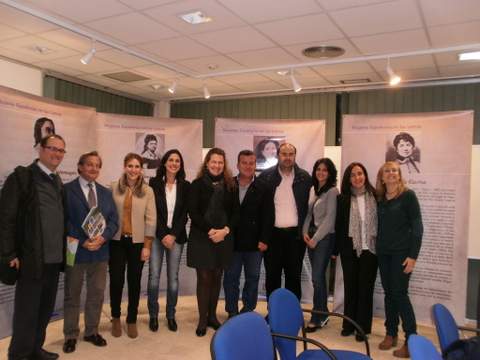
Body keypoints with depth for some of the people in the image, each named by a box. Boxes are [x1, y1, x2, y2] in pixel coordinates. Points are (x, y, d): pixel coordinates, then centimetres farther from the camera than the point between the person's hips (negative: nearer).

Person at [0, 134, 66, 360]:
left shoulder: (58, 182, 13)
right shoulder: (21, 176, -8)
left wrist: (62, 249, 13)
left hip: (54, 258, 7)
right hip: (32, 258, -7)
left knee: (45, 308, 16)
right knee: (26, 310, 3)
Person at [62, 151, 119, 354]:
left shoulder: (106, 193, 11)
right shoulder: (67, 190, -5)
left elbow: (114, 220, 6)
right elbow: (63, 221, -11)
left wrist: (102, 238, -12)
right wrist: (82, 241, -17)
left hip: (100, 250, 4)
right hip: (76, 250, -4)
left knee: (97, 293, 12)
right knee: (72, 295, 9)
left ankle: (91, 331, 27)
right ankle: (70, 335, 22)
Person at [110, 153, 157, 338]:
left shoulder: (147, 191, 0)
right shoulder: (113, 188, -1)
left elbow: (151, 219, -2)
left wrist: (147, 246, -6)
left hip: (137, 242, 0)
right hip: (117, 241, 0)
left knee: (134, 281, 8)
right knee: (116, 280, 5)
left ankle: (132, 320, 25)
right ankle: (116, 318, 28)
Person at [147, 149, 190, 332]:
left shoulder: (185, 186, 4)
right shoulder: (154, 183, 0)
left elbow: (184, 214, 2)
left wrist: (173, 235, -8)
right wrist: (163, 235, -9)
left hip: (176, 236, 1)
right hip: (157, 235, -1)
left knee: (173, 277, 5)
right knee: (154, 276, -1)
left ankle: (171, 315, 18)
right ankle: (153, 315, 14)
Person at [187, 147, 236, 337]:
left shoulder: (230, 186, 7)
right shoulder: (197, 185, -1)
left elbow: (234, 212, 5)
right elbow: (193, 212, -7)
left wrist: (225, 230, -11)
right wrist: (210, 230, -15)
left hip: (223, 238, 3)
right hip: (201, 238, -3)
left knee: (216, 277, 11)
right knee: (204, 278, 1)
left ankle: (212, 315, 25)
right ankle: (202, 319, 13)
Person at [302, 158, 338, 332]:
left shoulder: (332, 191, -9)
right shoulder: (312, 189, 11)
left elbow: (329, 218, -13)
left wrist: (316, 238, -13)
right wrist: (305, 232, 0)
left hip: (325, 237, -6)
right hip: (311, 236, 6)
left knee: (317, 277, -6)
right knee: (319, 276, 13)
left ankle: (317, 317, 7)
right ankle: (323, 313, 25)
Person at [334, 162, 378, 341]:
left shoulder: (375, 196, 0)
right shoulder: (343, 199, 1)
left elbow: (380, 221, 1)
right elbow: (338, 225, 3)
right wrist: (336, 249, 3)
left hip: (370, 249, -1)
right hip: (350, 249, 1)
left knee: (365, 287, 6)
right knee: (350, 286, 10)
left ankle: (363, 327, 17)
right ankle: (349, 324, 22)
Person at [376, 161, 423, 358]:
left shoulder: (408, 195, -5)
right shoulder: (380, 199, 9)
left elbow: (417, 226, -9)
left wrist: (413, 255, -14)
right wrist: (377, 247, 5)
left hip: (401, 252, -5)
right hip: (383, 252, 5)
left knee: (400, 293, -6)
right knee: (389, 293, 9)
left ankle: (411, 339, 3)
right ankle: (391, 334, 19)